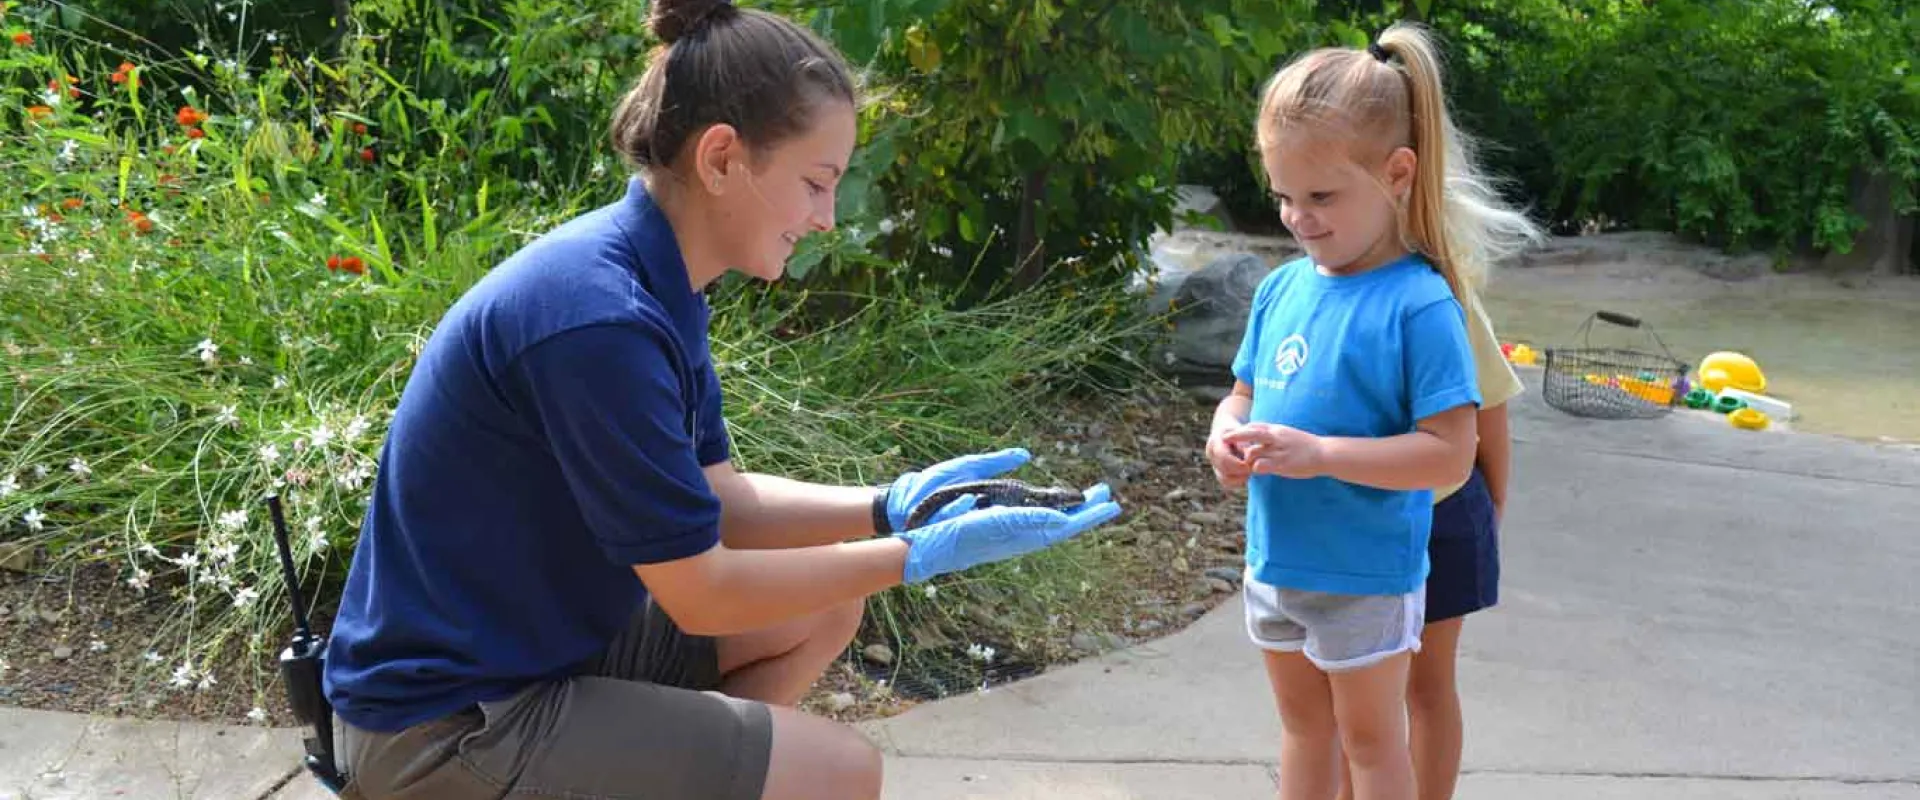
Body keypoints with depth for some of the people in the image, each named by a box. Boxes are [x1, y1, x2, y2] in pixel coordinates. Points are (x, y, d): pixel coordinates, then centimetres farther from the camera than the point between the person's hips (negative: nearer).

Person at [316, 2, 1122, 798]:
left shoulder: (652, 281, 1)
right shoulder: (602, 319, -29)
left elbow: (713, 501, 7)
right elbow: (699, 595, -21)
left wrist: (890, 506, -4)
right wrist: (923, 553, -15)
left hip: (543, 641, 9)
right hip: (450, 720, -9)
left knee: (824, 614, 14)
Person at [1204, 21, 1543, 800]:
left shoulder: (1419, 304, -20)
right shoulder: (1281, 288, 0)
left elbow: (1450, 452, -23)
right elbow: (1245, 394, 11)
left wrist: (1319, 453, -31)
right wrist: (1226, 433, -12)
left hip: (1367, 577, -6)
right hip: (1274, 562, 6)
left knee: (1369, 737, 13)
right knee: (1303, 726, 24)